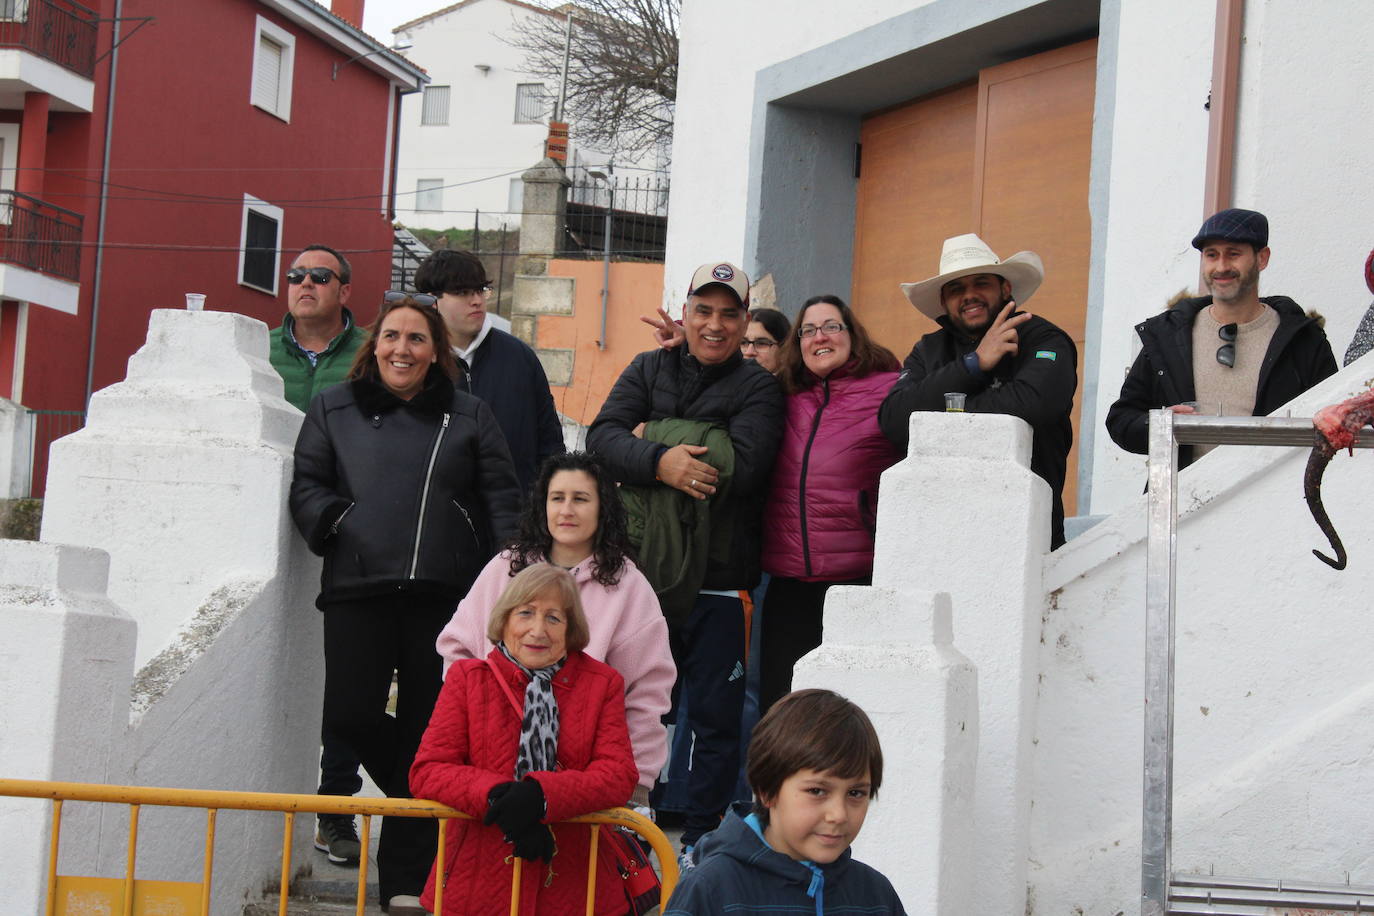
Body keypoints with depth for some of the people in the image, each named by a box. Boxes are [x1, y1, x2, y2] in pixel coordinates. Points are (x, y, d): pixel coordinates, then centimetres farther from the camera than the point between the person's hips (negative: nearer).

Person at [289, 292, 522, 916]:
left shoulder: (469, 417, 14)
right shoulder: (333, 410, 15)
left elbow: (502, 501, 10)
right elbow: (306, 485, 11)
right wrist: (332, 523, -10)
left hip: (443, 594, 0)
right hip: (357, 590, 0)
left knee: (426, 728, 2)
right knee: (349, 716, -12)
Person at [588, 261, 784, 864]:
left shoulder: (757, 388, 1)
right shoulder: (649, 370, 12)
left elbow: (742, 468, -16)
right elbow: (602, 436, -4)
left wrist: (659, 448, -12)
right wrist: (660, 461, -22)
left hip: (717, 580, -2)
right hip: (642, 569, 3)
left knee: (715, 718, 2)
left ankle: (700, 839, 13)